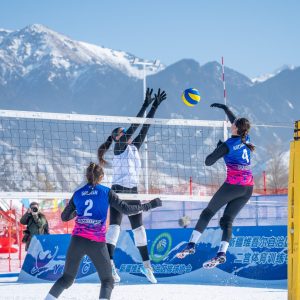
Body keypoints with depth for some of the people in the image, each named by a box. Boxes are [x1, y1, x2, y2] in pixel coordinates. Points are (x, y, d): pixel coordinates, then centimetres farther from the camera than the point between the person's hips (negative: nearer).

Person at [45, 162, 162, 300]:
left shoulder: (78, 193, 10)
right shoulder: (106, 192, 2)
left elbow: (64, 217, 19)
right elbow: (126, 209, -2)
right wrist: (148, 205, 8)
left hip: (77, 240, 3)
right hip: (97, 243, -3)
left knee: (67, 278, 17)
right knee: (107, 281, 10)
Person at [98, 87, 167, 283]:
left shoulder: (134, 147, 14)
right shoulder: (119, 147, -5)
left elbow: (144, 128, 13)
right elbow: (134, 126, -12)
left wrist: (155, 106, 11)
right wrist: (146, 105, -13)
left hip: (133, 192, 8)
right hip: (118, 191, -8)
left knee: (139, 228, 13)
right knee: (115, 227, -17)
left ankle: (146, 264, 21)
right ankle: (109, 264, -26)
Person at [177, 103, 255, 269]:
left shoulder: (228, 145, -9)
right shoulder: (246, 139, 9)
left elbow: (208, 162, -3)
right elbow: (235, 120, 29)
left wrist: (217, 148, 11)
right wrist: (224, 108, 40)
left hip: (233, 185, -6)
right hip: (248, 187, 6)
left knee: (208, 212, 6)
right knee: (227, 220, 5)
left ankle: (192, 244, 4)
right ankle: (222, 253, -11)